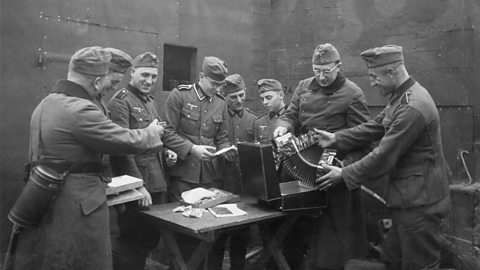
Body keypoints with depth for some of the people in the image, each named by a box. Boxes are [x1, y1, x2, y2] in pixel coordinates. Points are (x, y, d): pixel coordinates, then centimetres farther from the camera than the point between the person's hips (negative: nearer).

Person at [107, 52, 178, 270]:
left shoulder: (151, 101, 15)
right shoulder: (120, 102, -10)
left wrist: (165, 152, 3)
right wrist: (139, 185, -22)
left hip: (158, 183, 8)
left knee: (152, 236, 15)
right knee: (130, 242, 2)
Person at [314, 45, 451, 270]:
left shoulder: (412, 108, -26)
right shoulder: (401, 96, 6)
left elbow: (383, 158, -23)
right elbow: (375, 127, 12)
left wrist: (344, 175, -14)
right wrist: (336, 138, 5)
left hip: (420, 203, -10)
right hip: (409, 199, 10)